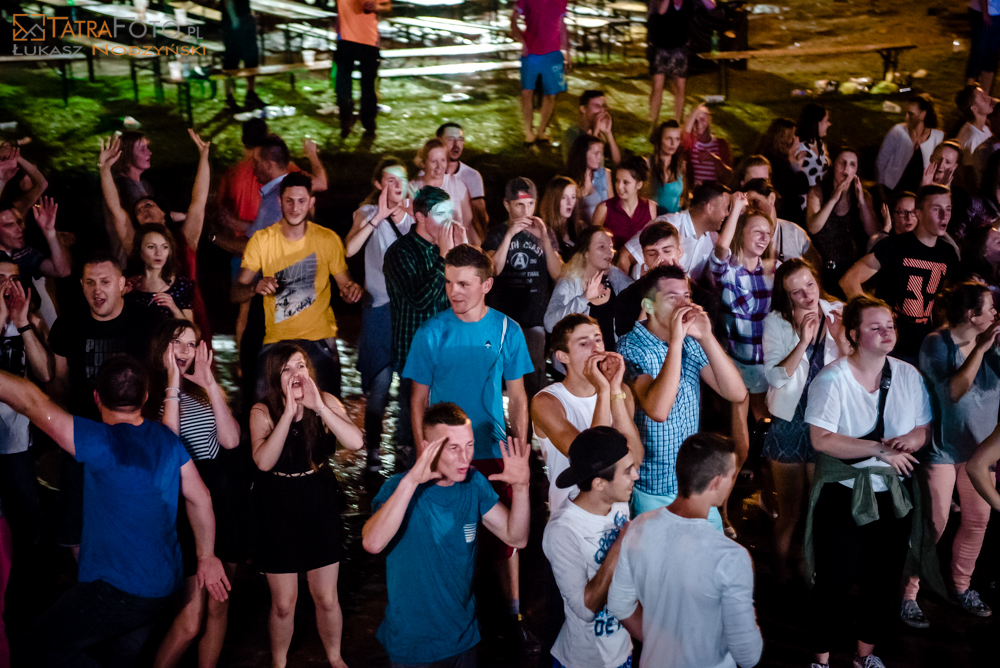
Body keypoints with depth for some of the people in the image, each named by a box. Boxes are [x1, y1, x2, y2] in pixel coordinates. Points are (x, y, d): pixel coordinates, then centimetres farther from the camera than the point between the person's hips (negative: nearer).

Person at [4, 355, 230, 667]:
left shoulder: (103, 443, -20)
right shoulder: (168, 440, 2)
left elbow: (32, 403, -22)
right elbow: (201, 500, 8)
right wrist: (206, 557, 17)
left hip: (117, 589, -8)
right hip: (163, 585, 8)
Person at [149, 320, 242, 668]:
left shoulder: (202, 390, 13)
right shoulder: (148, 393, -3)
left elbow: (230, 440, 0)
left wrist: (210, 385, -5)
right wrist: (172, 385, -17)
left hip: (219, 495, 6)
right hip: (181, 502, -6)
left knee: (218, 606, 10)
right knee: (193, 616, -8)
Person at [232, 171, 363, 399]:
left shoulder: (328, 239, 1)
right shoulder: (261, 240, 1)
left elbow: (345, 286, 6)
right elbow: (236, 294, -1)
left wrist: (352, 290, -18)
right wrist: (255, 288, -23)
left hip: (320, 339, 0)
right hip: (275, 338, 0)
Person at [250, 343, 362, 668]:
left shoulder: (326, 402, -7)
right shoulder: (262, 412, -13)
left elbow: (356, 442, -21)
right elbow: (263, 461, -28)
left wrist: (319, 407, -29)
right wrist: (289, 412, -30)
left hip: (320, 506, 2)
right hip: (278, 510, -2)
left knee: (326, 598, 11)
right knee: (283, 603, 7)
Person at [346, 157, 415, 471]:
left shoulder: (413, 215, 11)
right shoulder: (368, 213, 1)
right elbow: (350, 249, -18)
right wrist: (378, 217, -22)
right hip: (380, 306, -3)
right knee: (380, 381, -6)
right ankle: (372, 449, 6)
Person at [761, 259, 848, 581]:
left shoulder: (837, 314, -2)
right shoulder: (776, 323, -6)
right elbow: (775, 377, -15)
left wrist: (840, 337, -21)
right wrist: (803, 342, -26)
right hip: (788, 424, -1)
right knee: (789, 511, 9)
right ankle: (782, 576, 25)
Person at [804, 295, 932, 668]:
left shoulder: (908, 375, 2)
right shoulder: (833, 379, -14)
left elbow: (925, 429, 10)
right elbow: (821, 439, -21)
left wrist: (911, 439, -14)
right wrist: (880, 450, -22)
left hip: (892, 495, 5)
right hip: (843, 494, -5)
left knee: (884, 581, 14)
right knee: (834, 582, 1)